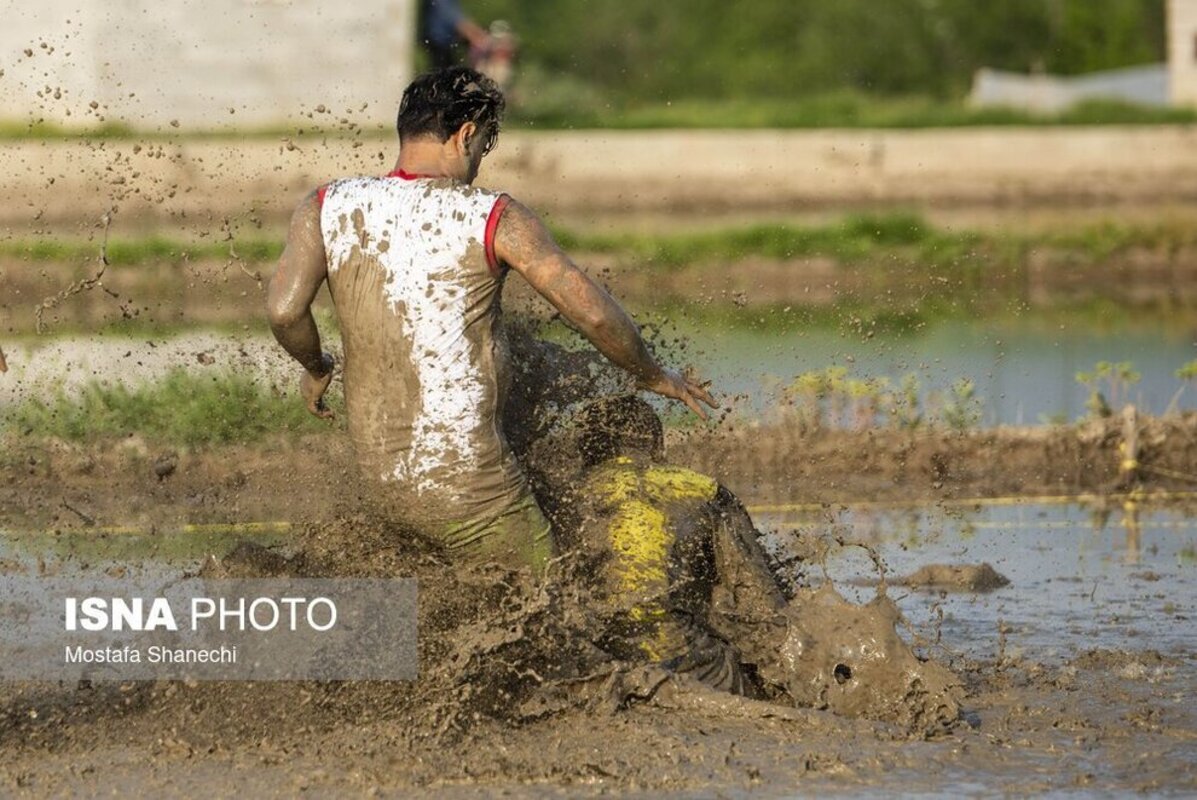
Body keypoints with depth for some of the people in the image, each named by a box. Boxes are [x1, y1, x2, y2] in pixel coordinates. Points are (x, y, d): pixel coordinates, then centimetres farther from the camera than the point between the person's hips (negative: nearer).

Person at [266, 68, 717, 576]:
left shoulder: (326, 209, 2)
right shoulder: (495, 219, -7)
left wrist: (316, 369, 13)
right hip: (466, 483, -6)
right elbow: (594, 315, -6)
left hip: (379, 473, 6)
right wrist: (652, 376, 13)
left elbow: (284, 311, -9)